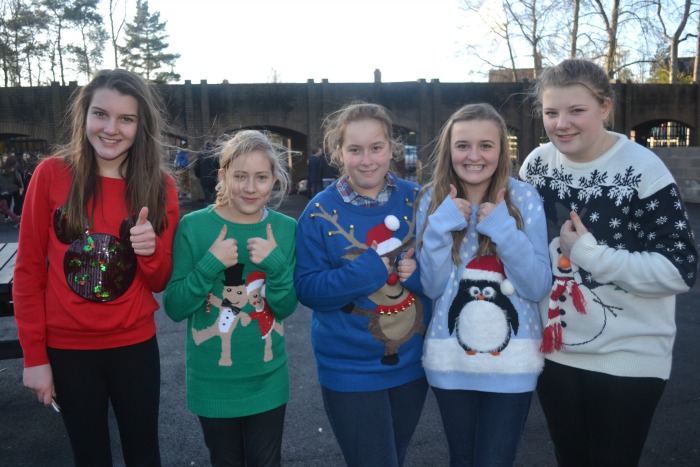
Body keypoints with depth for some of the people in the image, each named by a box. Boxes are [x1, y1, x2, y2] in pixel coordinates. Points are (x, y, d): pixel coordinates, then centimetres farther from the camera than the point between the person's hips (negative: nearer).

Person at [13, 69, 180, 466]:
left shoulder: (160, 186, -5)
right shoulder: (51, 174, -9)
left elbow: (161, 283, 0)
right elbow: (29, 270, -3)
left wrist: (152, 251, -21)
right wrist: (34, 355, -4)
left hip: (135, 345, 1)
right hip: (66, 347, -1)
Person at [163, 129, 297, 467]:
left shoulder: (286, 229, -6)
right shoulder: (194, 226, -13)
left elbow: (286, 308, -5)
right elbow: (175, 308, -12)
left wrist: (276, 263, -23)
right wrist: (210, 264, -27)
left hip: (267, 379, 2)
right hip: (213, 381, -1)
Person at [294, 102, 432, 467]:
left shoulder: (417, 200, -5)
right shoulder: (321, 212, -12)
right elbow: (306, 289, -14)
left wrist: (419, 272, -21)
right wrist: (367, 270, -26)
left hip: (412, 361, 4)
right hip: (350, 369, -3)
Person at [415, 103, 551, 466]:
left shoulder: (524, 198, -8)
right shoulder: (433, 201, -4)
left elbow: (539, 287, -11)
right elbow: (431, 287, -7)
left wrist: (504, 230, -22)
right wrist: (441, 226, -19)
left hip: (512, 359, -1)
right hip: (450, 357, 2)